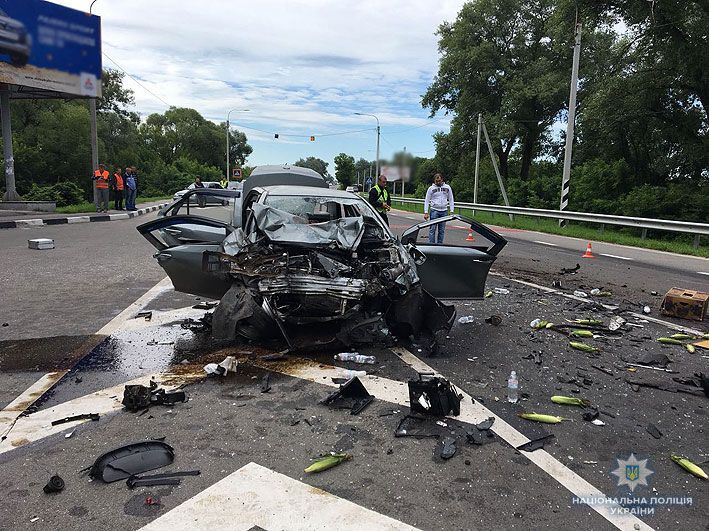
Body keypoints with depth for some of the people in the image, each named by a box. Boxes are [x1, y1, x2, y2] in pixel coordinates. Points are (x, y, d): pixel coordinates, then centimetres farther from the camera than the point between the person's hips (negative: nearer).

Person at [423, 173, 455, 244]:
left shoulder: (447, 187, 8)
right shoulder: (431, 188, 2)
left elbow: (451, 200, 12)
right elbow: (427, 201, 3)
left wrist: (451, 211, 3)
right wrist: (426, 212, -6)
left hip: (444, 211, 2)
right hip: (434, 210, -2)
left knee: (442, 230, 5)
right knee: (432, 229, -8)